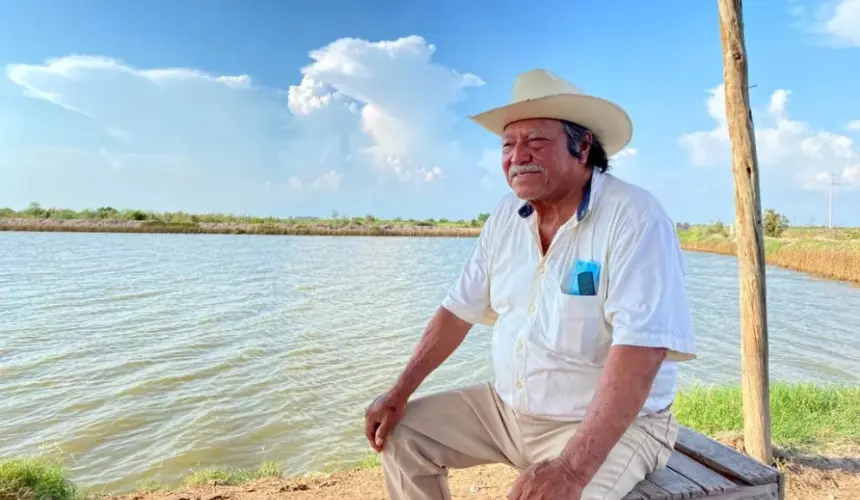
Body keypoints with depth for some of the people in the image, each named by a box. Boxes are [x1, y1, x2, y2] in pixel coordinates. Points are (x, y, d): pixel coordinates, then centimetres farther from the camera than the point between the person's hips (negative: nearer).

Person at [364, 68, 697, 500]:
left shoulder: (634, 218, -20)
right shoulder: (506, 215, 1)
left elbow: (642, 347, -29)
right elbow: (459, 309, 6)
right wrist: (399, 393, 2)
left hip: (615, 423, -5)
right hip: (509, 407, 6)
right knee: (401, 435, 3)